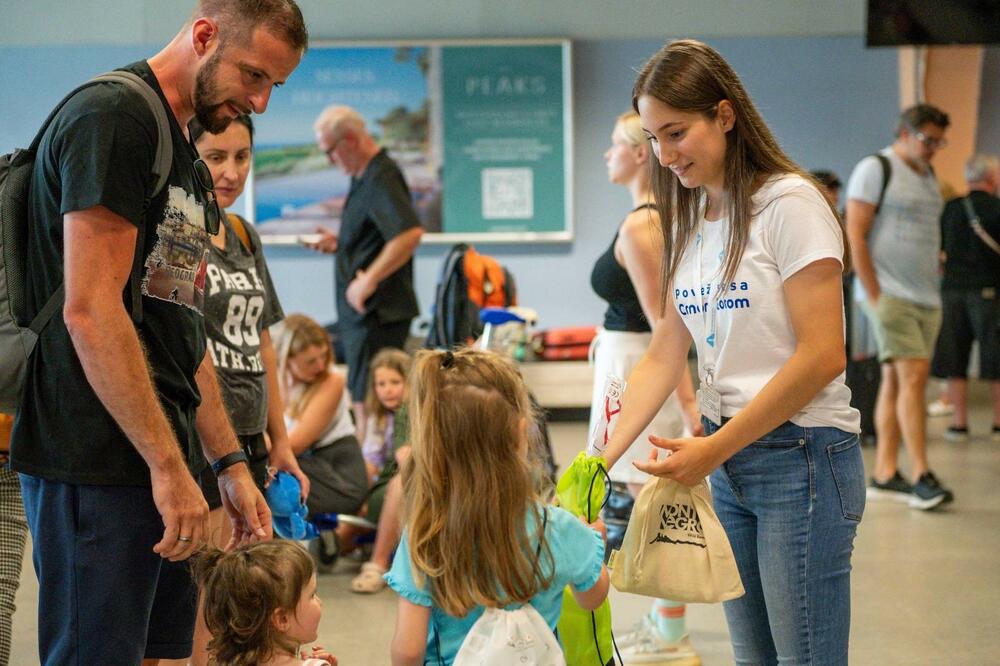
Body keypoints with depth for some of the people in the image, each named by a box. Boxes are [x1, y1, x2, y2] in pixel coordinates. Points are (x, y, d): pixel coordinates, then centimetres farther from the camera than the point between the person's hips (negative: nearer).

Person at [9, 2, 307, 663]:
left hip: (165, 464, 9)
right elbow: (89, 311, -19)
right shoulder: (112, 118, -11)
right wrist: (169, 465, -19)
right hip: (99, 464, -9)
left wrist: (230, 465, 18)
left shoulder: (185, 158, 20)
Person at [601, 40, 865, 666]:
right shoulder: (690, 223, 11)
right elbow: (665, 357, 7)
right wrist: (603, 458, -5)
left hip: (801, 456, -7)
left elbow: (822, 356, -17)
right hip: (727, 459, 7)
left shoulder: (788, 204, -12)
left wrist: (713, 449, -16)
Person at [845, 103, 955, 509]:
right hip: (889, 292, -7)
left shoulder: (928, 177, 18)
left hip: (926, 295, 7)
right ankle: (921, 476, -14)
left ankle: (884, 474, 9)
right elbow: (855, 235, -11)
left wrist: (935, 277, 11)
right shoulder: (875, 169, -5)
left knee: (895, 381, 7)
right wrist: (874, 295, -15)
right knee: (913, 374, -15)